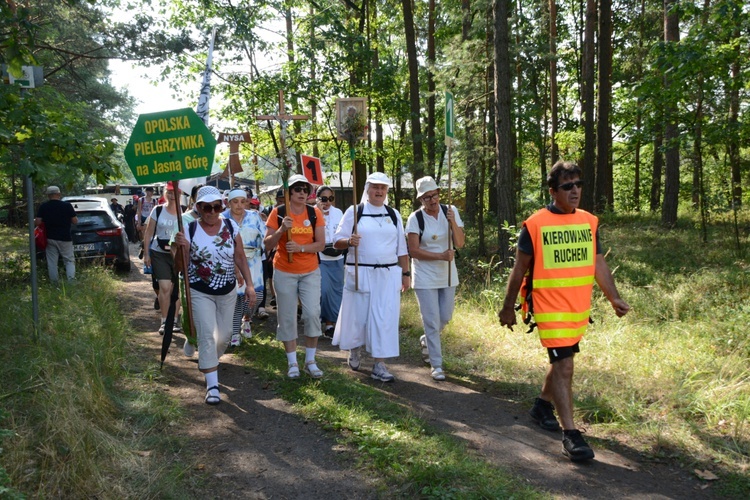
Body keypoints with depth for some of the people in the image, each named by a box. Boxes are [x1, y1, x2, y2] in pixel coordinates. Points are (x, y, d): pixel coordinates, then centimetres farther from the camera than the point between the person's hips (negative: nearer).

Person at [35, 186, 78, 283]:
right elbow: (75, 221, -4)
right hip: (65, 238, -2)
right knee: (69, 261, 5)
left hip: (50, 238, 2)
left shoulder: (43, 207, -3)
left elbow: (37, 222, -6)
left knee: (52, 262, 10)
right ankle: (71, 281, -10)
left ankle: (54, 282, 11)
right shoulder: (67, 205, -9)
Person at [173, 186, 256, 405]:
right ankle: (212, 385, -6)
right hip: (200, 293, -3)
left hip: (227, 292, 3)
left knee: (224, 334, 14)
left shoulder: (231, 226, -4)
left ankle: (208, 361, 45)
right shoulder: (189, 230, -11)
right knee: (207, 335, -11)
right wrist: (182, 247, -28)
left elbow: (240, 257, 3)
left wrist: (249, 285, -2)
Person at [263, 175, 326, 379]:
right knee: (287, 317, 4)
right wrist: (281, 229, -22)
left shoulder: (315, 213, -1)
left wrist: (301, 247, -20)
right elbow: (268, 244, -6)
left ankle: (310, 361, 10)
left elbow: (321, 244, -4)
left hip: (310, 272, 1)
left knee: (313, 313, -5)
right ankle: (292, 363, 16)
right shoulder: (278, 212, -4)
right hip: (284, 272, -1)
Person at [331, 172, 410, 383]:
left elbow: (401, 248, 12)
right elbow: (337, 242, -2)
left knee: (384, 317, -3)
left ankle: (379, 365, 3)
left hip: (388, 274, 2)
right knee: (357, 314, 6)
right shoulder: (354, 211, 1)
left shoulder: (394, 215, 10)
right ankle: (354, 351, 34)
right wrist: (349, 241, -23)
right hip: (360, 273, -2)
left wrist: (406, 273, 8)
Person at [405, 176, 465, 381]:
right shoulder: (415, 219, -13)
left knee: (445, 317, 14)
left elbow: (460, 243, -9)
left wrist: (453, 222, -24)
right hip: (425, 277, -4)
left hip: (447, 274, 4)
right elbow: (413, 251, -15)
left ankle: (427, 339, 44)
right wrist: (441, 256, -22)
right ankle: (436, 365, 7)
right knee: (432, 321, -3)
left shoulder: (451, 211, -3)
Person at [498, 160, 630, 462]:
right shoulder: (535, 225, -9)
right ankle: (571, 435, -7)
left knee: (563, 359, 18)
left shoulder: (589, 222, 6)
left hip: (580, 308, 6)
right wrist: (508, 307, 2)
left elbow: (598, 264, 12)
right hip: (550, 309, -6)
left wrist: (614, 297, 1)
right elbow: (519, 270, -2)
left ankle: (543, 405, 41)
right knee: (563, 365, -11)